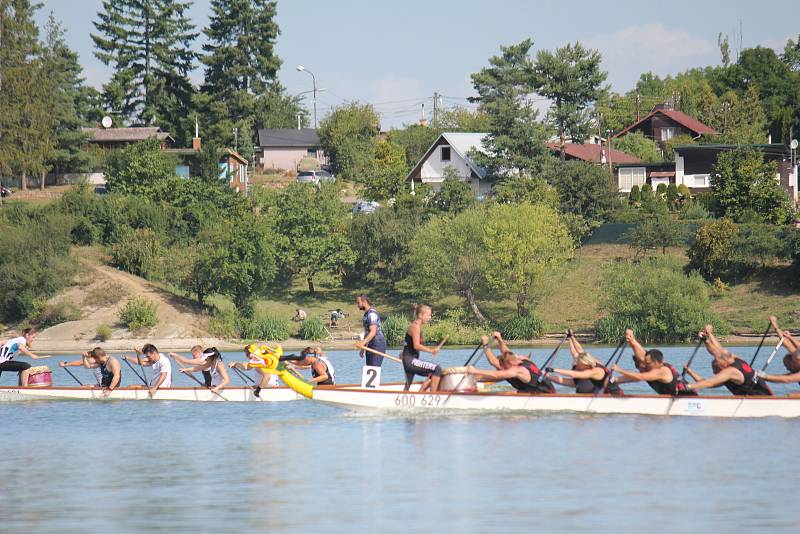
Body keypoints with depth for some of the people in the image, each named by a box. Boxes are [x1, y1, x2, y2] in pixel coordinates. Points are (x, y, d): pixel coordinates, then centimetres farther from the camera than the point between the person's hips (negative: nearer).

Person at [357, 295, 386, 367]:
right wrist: (363, 348, 24)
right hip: (371, 346, 11)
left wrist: (363, 343, -35)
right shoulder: (366, 313, 17)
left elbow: (373, 332, -26)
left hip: (377, 345, -11)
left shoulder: (372, 314, -16)